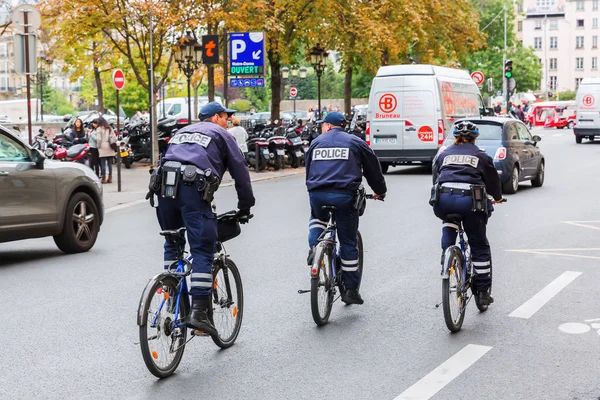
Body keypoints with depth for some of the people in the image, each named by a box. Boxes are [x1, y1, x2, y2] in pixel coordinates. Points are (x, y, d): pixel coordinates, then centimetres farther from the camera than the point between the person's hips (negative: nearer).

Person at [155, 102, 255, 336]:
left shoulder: (182, 132, 34)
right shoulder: (220, 134, 17)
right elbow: (240, 170, 13)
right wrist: (245, 206, 20)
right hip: (193, 187, -6)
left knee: (172, 244, 22)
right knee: (202, 250, -7)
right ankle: (199, 312, -16)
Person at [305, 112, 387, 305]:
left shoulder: (316, 142, 17)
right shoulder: (355, 142, 12)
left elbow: (308, 170, 25)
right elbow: (372, 168, 18)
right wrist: (380, 191, 33)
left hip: (317, 194, 2)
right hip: (344, 195, -2)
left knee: (317, 217, 36)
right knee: (348, 243, 8)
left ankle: (314, 246, 8)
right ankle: (350, 289, 11)